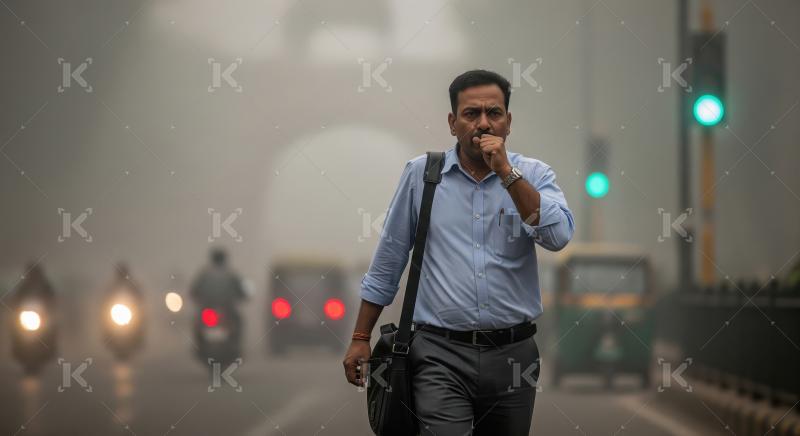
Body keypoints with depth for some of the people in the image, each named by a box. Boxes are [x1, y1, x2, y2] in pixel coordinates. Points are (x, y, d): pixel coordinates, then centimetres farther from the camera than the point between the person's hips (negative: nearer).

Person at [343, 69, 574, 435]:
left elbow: (557, 237, -14)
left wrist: (506, 172, -16)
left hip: (512, 354, 2)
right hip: (441, 354, -2)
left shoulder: (533, 175, 4)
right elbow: (387, 263, 8)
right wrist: (361, 338, 8)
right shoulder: (422, 173, 3)